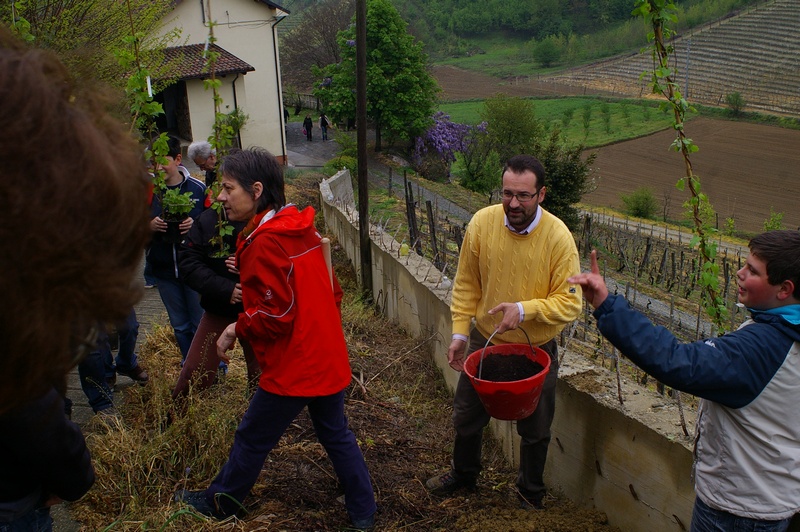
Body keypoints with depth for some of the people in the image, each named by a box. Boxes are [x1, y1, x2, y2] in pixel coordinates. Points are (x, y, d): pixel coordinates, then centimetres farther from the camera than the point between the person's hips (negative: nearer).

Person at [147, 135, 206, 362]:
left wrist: (196, 225, -22)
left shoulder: (198, 188, -7)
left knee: (201, 324, 7)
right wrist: (149, 226, -17)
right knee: (180, 327, 17)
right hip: (163, 269, 3)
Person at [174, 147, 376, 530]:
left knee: (252, 440, 13)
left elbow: (277, 315, -22)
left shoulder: (264, 242, -21)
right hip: (328, 358, 8)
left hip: (292, 367, -8)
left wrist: (237, 328, -7)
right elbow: (332, 291, 11)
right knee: (335, 434, 20)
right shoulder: (303, 229, 5)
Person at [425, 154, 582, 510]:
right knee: (466, 417, 22)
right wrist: (459, 332, -6)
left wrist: (524, 309, -33)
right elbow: (466, 284, -4)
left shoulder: (558, 236, -22)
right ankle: (464, 474, 52)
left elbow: (570, 303, -20)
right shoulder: (482, 222, -15)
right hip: (484, 341, 2)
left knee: (535, 430, 19)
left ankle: (530, 493, 46)